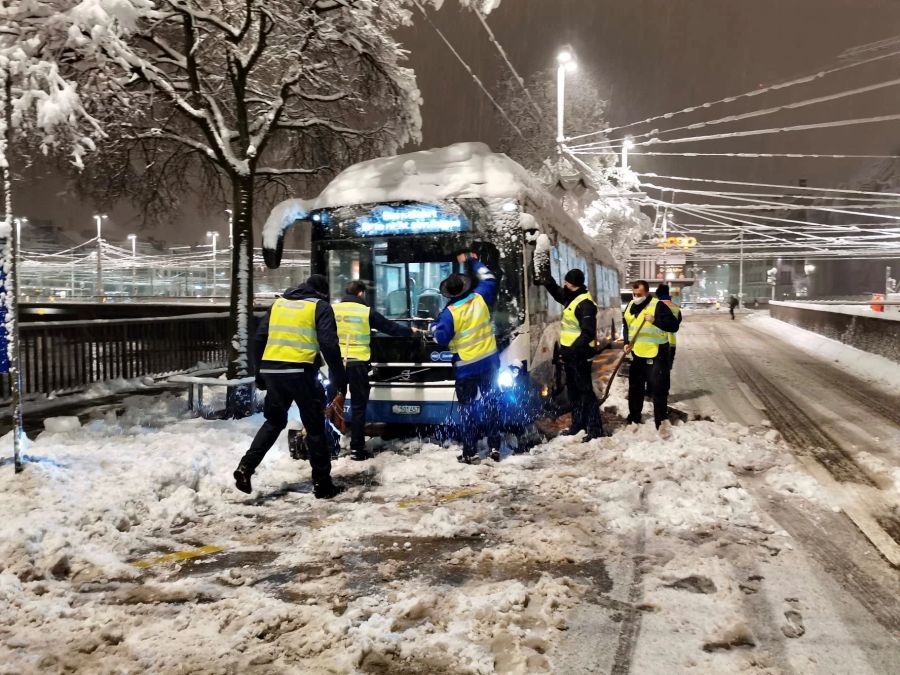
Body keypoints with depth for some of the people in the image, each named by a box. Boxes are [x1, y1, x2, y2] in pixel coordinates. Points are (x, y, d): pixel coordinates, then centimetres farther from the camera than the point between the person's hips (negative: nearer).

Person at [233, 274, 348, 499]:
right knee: (315, 427, 6)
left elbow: (260, 338, 16)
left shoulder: (278, 303, 18)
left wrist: (259, 373, 22)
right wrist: (339, 378, -3)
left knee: (274, 422, 21)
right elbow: (329, 345, -7)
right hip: (300, 372, -5)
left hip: (272, 370, 5)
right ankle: (322, 484, 10)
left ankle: (246, 466, 6)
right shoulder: (320, 306, 3)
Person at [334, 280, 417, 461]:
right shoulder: (366, 311, -3)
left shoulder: (333, 309, 6)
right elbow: (389, 327, 7)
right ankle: (356, 449, 4)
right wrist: (409, 331, 22)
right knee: (358, 406, 3)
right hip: (357, 363, -3)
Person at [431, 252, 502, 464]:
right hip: (489, 361, 4)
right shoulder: (480, 299, -3)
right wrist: (473, 261, 22)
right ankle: (495, 447, 15)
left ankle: (470, 452, 6)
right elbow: (490, 279, 14)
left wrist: (435, 324, 6)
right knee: (490, 403, 13)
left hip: (466, 366, -4)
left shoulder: (450, 313, -15)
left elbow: (441, 338, -13)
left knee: (467, 408, 5)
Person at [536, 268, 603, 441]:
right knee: (573, 390, 17)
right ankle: (578, 424, 27)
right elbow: (560, 295, 33)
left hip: (580, 355, -10)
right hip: (571, 353, 10)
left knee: (585, 390, -8)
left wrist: (572, 351, -29)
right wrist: (549, 284, 14)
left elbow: (588, 334, -26)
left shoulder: (585, 304, -20)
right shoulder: (573, 298, 11)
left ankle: (595, 430, -4)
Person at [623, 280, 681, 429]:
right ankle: (634, 418, 31)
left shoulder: (658, 305, -15)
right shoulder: (630, 306, 7)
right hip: (637, 354, 7)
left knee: (659, 389, -4)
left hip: (656, 355, -7)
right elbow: (626, 326, 19)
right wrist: (627, 342, 4)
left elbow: (674, 326, -19)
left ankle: (660, 422, 4)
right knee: (635, 387, 16)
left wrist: (655, 320, -31)